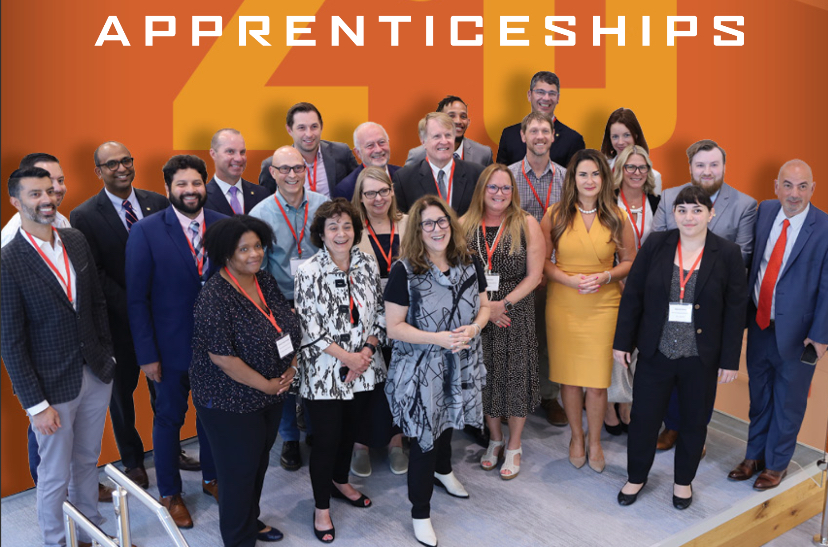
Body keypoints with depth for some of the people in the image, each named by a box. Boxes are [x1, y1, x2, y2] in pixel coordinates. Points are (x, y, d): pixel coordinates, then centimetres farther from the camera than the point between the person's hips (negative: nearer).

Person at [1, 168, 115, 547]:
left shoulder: (76, 241, 1)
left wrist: (107, 356, 9)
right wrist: (35, 404, -13)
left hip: (96, 374, 5)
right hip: (53, 386, -5)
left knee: (88, 461, 21)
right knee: (55, 475, 12)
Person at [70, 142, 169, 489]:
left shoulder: (158, 203, -1)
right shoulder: (84, 216, -10)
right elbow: (96, 277, -13)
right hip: (119, 322, -2)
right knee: (121, 391, 15)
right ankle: (132, 460, 35)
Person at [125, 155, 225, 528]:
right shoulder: (146, 232, -13)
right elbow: (137, 298, -11)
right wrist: (147, 354, -13)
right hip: (171, 346, -2)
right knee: (169, 417, 14)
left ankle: (211, 477, 42)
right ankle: (170, 493, 34)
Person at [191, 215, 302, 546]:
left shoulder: (265, 281, 0)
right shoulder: (215, 296, -23)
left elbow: (289, 325, 9)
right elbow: (222, 357, -24)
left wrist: (291, 368, -5)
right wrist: (266, 385, -16)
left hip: (271, 394, 7)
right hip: (232, 401, -7)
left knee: (260, 463, 22)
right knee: (239, 470, 8)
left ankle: (251, 520, 45)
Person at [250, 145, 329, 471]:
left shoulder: (323, 206, -2)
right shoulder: (260, 215, -7)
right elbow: (257, 270, -4)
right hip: (282, 306, -1)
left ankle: (317, 430, 34)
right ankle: (289, 439, 30)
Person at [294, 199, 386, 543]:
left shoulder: (368, 267, 0)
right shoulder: (309, 273, -13)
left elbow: (379, 316, 5)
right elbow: (309, 328, -15)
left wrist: (367, 351, -9)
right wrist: (347, 358, -15)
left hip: (363, 368, 4)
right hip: (325, 372, -4)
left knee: (349, 430, 20)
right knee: (325, 439, 5)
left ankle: (340, 482, 45)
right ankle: (322, 507, 24)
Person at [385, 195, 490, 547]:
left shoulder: (469, 265, -2)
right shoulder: (404, 271, -17)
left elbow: (484, 306, 8)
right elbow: (394, 327, -16)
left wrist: (473, 328, -13)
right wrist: (438, 338, -24)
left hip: (460, 364, 5)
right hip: (420, 368, -5)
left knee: (447, 422, 26)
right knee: (424, 436, 2)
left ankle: (443, 471, 57)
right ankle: (420, 514, 20)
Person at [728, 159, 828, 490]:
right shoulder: (764, 212, -2)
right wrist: (743, 309, 3)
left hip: (796, 332, -4)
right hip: (759, 323, 4)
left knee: (788, 401, 13)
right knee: (759, 396, 20)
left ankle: (777, 463, 33)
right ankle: (754, 455, 38)